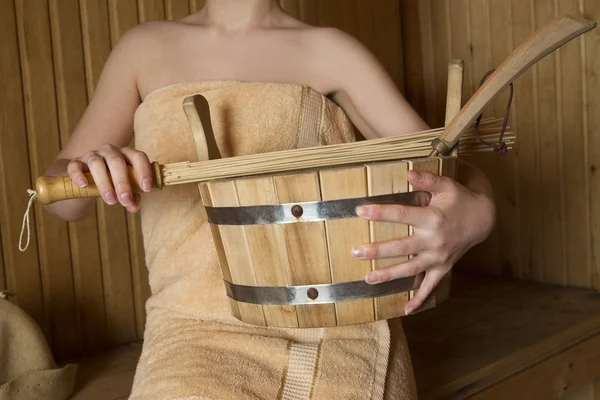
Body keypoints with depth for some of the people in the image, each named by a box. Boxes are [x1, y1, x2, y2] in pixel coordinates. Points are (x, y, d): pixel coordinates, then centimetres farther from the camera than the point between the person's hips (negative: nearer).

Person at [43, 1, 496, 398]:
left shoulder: (329, 50, 8)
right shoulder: (145, 48, 13)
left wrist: (475, 214, -21)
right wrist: (87, 171, -13)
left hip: (345, 326, 0)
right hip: (202, 326, 1)